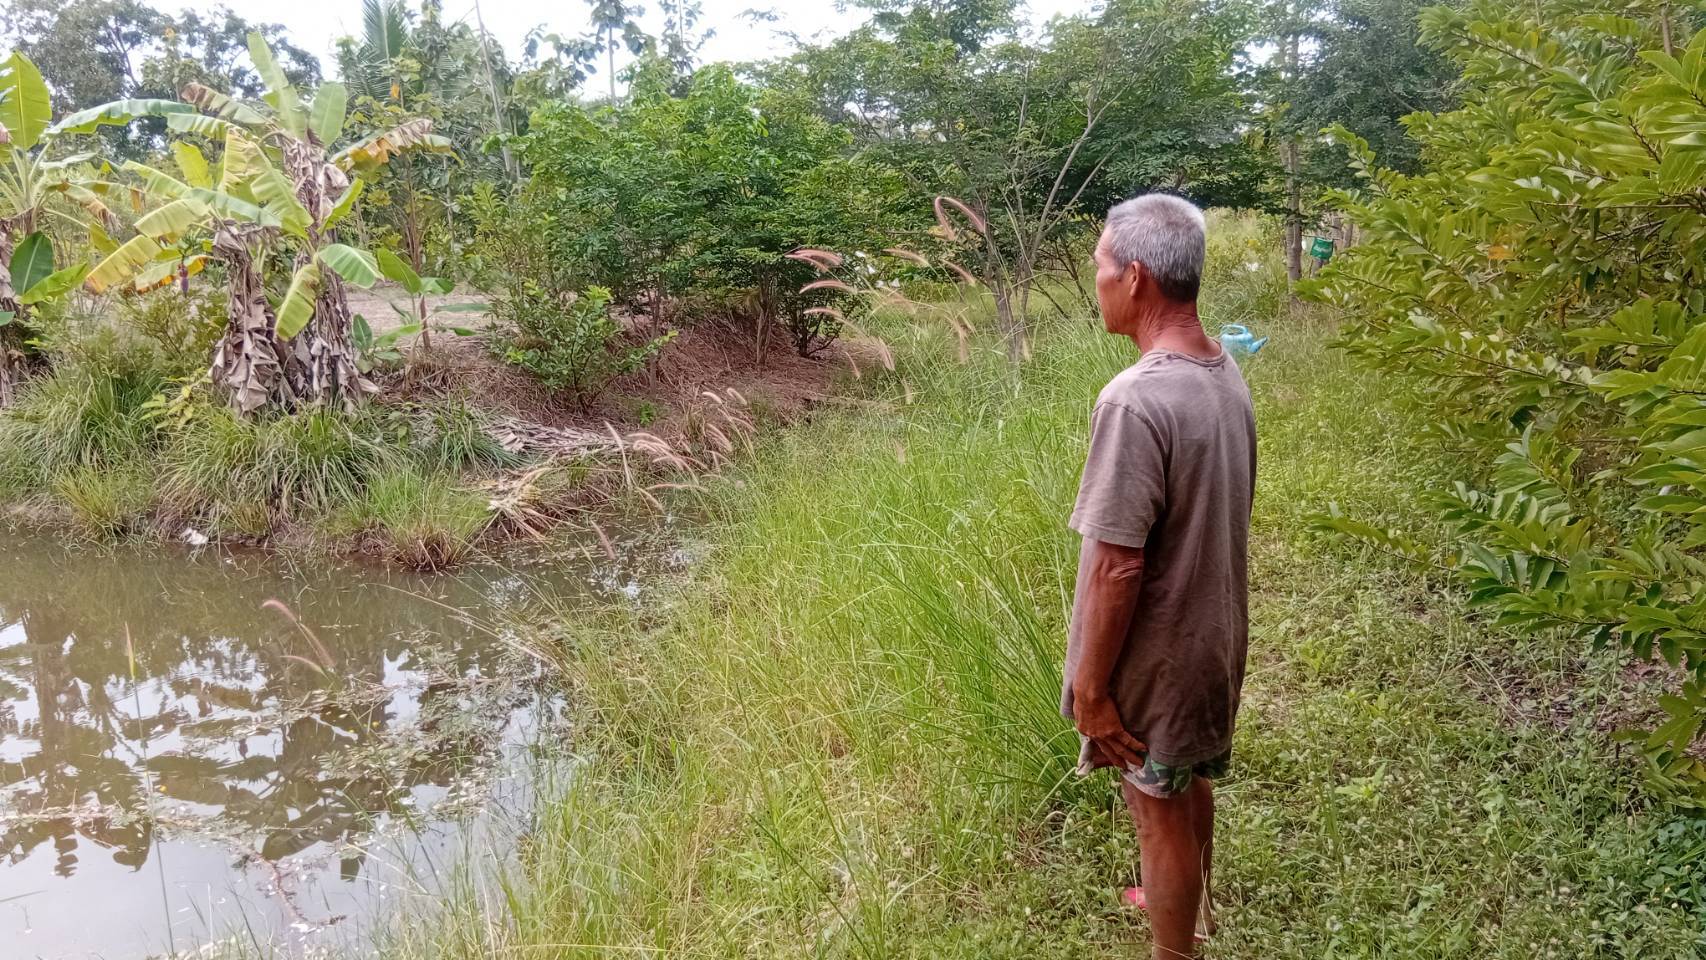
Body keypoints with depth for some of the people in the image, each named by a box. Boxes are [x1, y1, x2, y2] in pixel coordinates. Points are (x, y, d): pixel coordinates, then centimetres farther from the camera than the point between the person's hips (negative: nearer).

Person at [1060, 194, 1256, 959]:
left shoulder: (1135, 399, -29)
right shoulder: (1226, 376, -1)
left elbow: (1117, 564, -27)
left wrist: (1091, 685, -16)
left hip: (1158, 655, -8)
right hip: (1212, 633, 9)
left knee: (1160, 813, 11)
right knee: (1191, 782, 28)